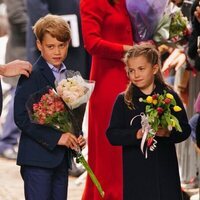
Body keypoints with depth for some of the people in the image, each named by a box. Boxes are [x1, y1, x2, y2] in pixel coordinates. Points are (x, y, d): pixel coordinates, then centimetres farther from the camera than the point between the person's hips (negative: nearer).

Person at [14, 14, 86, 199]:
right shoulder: (31, 76, -9)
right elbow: (21, 118, -16)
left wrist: (77, 136, 3)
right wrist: (56, 137, -19)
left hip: (61, 159, 7)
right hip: (38, 158, -7)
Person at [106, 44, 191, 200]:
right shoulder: (123, 100, 2)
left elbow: (185, 129, 2)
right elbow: (112, 134, -4)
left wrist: (168, 132, -18)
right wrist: (137, 134, -18)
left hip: (165, 169, 1)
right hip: (135, 173, 0)